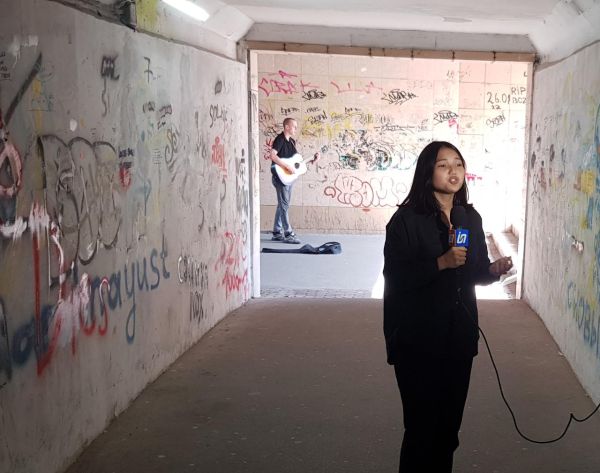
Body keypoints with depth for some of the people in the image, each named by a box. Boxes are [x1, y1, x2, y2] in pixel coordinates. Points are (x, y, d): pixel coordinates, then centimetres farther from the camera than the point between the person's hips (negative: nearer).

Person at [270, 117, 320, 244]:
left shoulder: (292, 141, 15)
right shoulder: (280, 139, -12)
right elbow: (273, 156, -25)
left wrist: (311, 160, 9)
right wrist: (288, 167, -27)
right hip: (280, 176, -9)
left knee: (282, 204, 12)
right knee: (284, 205, -8)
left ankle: (277, 233, 18)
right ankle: (288, 234, -6)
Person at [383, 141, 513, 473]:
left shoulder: (471, 217, 6)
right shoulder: (407, 219, -12)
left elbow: (474, 273, 12)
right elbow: (395, 277, -17)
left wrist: (493, 270, -8)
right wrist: (441, 263, -26)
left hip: (459, 334, 6)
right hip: (417, 338, -5)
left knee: (450, 422, 16)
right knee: (422, 424, 3)